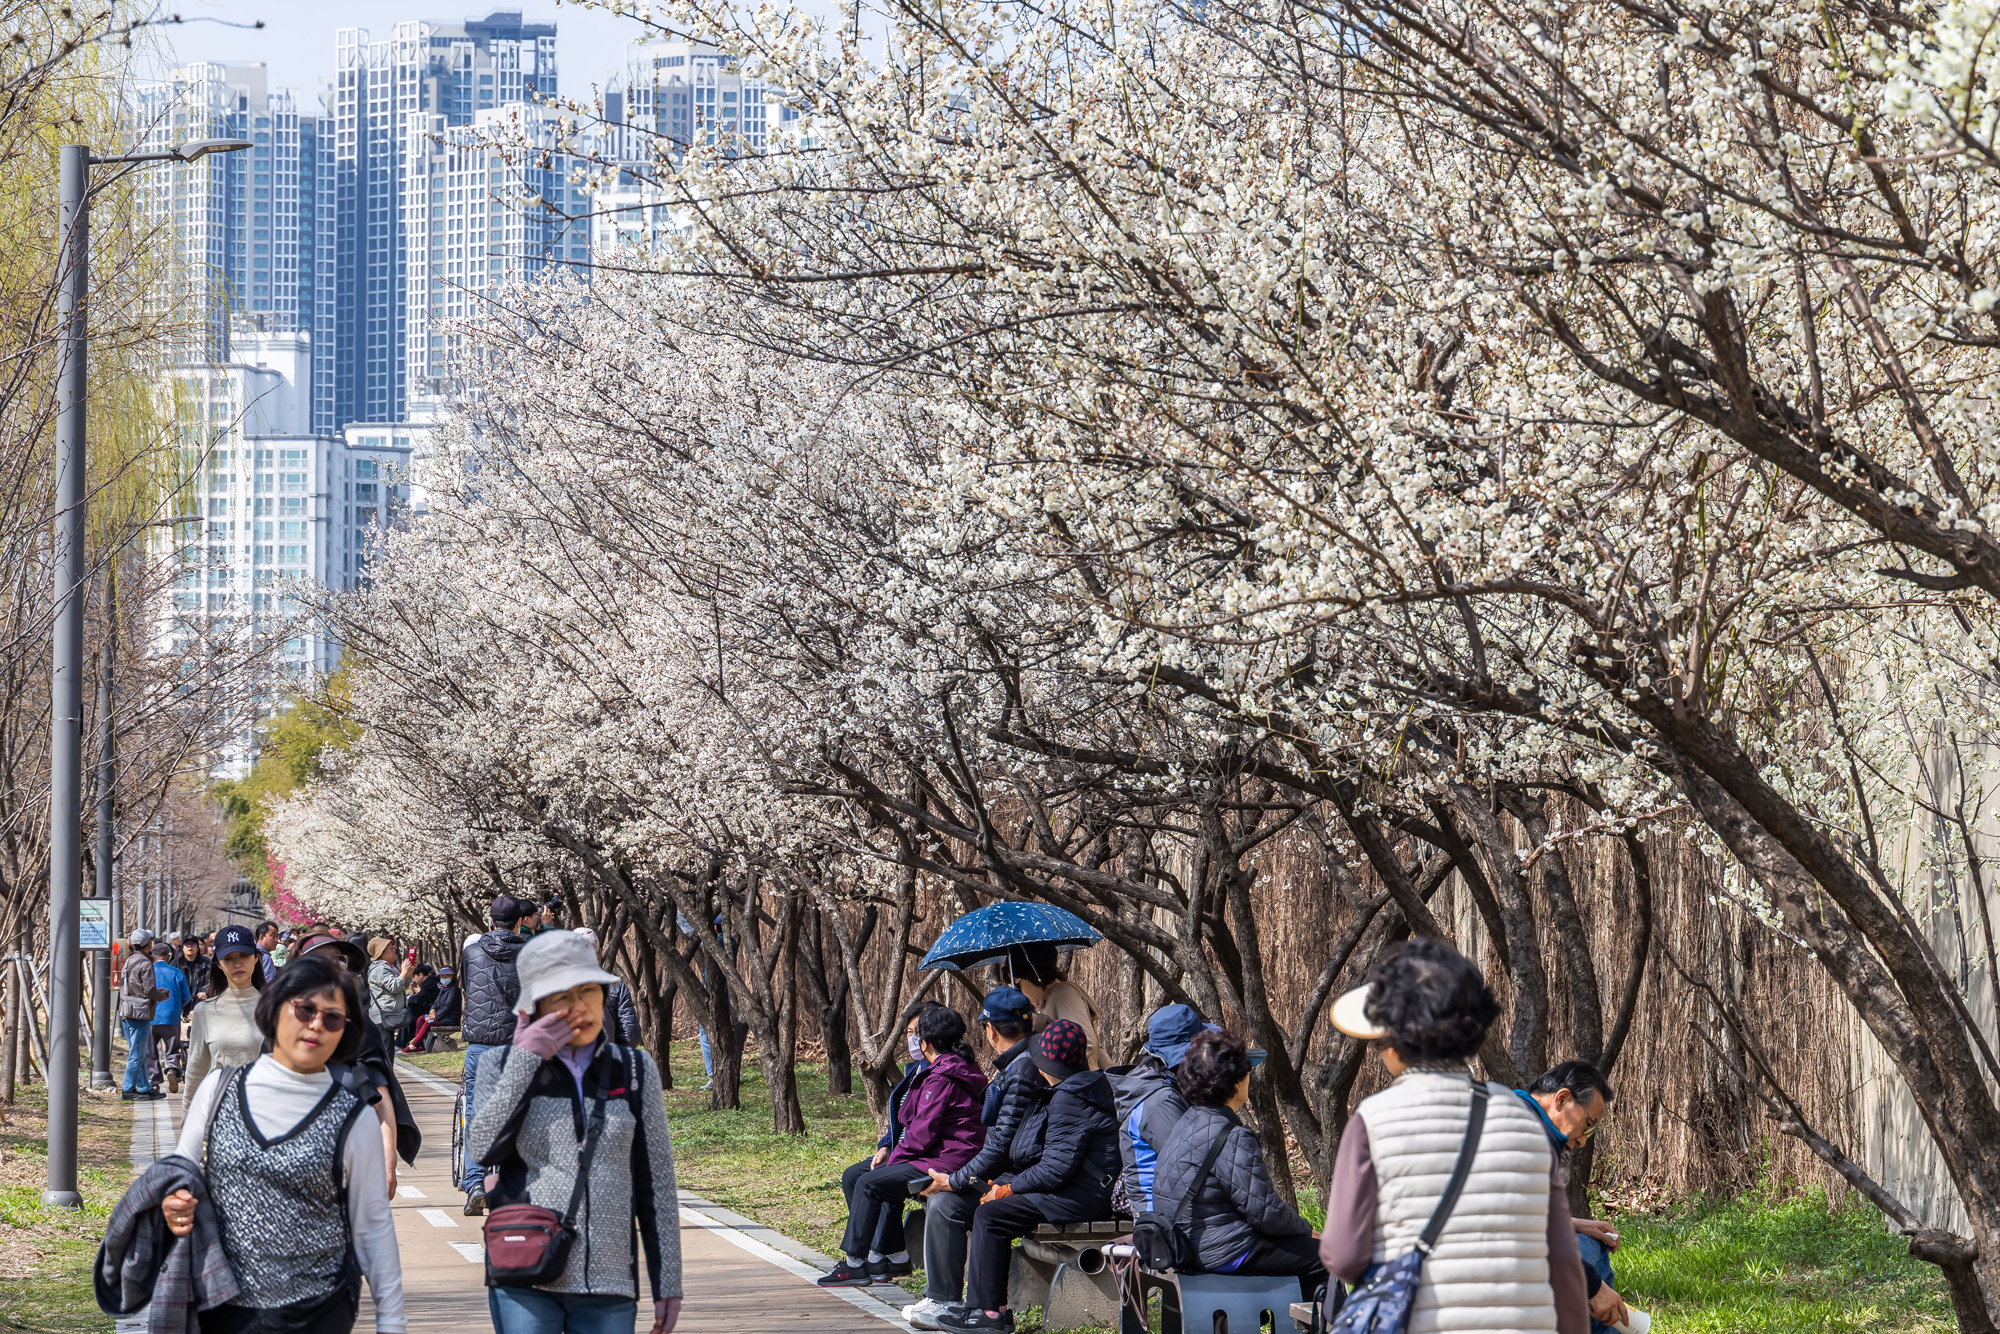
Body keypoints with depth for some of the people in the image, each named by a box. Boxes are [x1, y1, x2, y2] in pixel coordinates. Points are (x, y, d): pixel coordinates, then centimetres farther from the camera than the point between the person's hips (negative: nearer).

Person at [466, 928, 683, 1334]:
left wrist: (667, 1283, 7)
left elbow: (656, 1182, 10)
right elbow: (482, 1149, -10)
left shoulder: (634, 1070, 9)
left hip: (609, 1283, 1)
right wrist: (525, 1059, -11)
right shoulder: (505, 1065, 6)